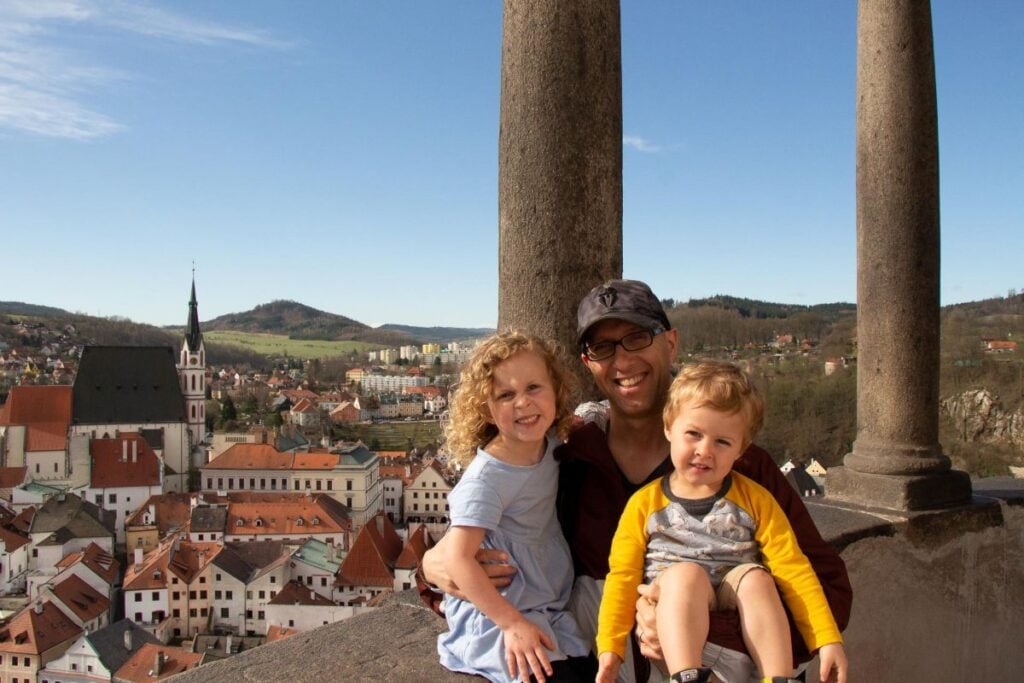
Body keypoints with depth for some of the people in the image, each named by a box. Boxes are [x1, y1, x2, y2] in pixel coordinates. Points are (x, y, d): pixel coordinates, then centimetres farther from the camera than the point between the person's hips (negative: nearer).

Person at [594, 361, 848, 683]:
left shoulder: (754, 499, 5)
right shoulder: (645, 503, 1)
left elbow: (793, 568, 0)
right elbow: (623, 575, -1)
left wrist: (828, 639, -8)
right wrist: (610, 646, -10)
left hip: (735, 605, 2)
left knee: (755, 576, -27)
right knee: (686, 573, -31)